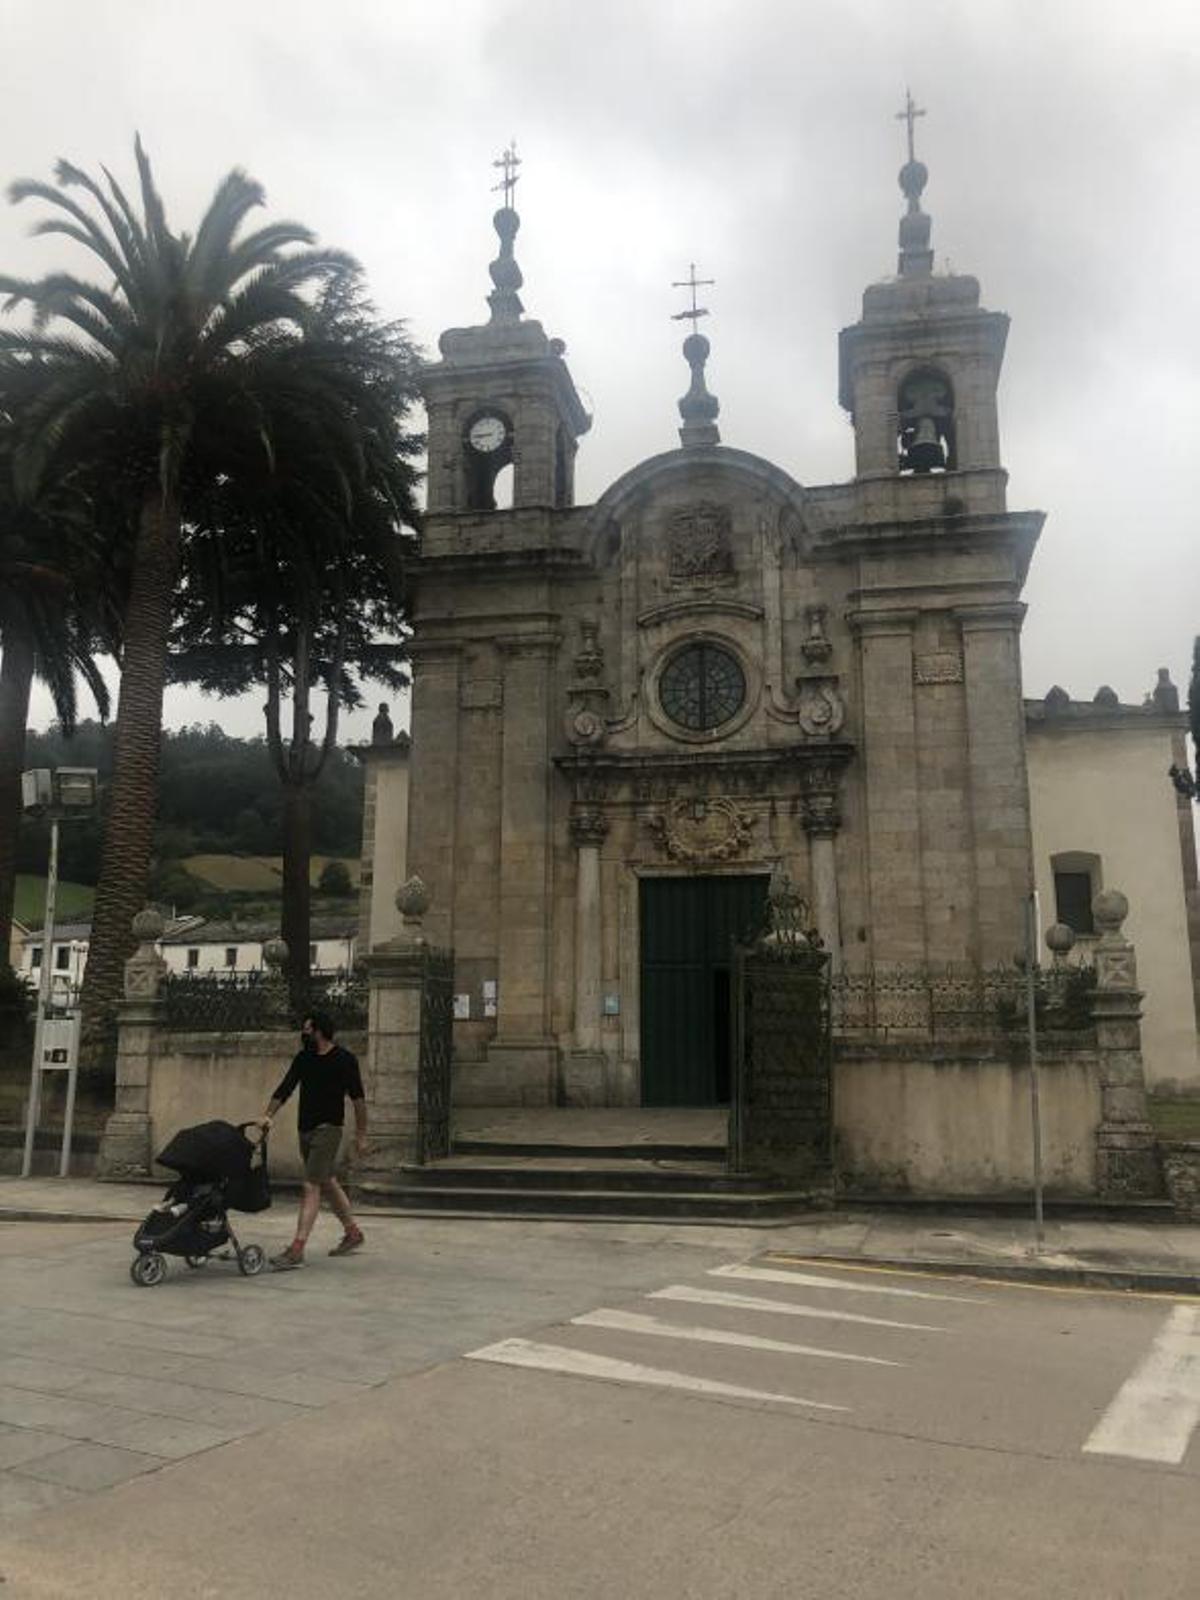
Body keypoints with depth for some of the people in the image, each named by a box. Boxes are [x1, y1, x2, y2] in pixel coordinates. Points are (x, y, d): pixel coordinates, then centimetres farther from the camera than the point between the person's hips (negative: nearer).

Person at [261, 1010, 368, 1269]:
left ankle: (297, 1250, -14)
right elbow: (284, 1089, 5)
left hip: (328, 1128, -7)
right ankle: (352, 1233, 31)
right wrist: (268, 1115, -11)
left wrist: (361, 1135, -8)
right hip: (306, 1128, 7)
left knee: (311, 1186, -12)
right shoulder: (303, 1059, 9)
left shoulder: (344, 1059, -8)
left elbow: (357, 1097, -7)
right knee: (327, 1183, 16)